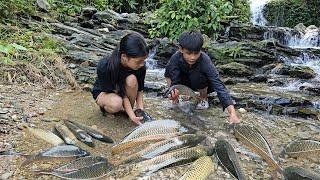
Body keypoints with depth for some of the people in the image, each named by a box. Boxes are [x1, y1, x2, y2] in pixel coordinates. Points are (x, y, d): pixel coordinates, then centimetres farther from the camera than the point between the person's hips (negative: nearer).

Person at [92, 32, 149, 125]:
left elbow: (139, 90, -12)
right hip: (103, 92, -3)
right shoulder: (104, 67, -35)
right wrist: (132, 116, -33)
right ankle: (104, 105, -1)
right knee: (116, 103, -37)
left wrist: (140, 110, -24)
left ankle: (129, 109, -8)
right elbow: (120, 93, -30)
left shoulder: (140, 67, -24)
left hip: (122, 89, 3)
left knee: (132, 79, -31)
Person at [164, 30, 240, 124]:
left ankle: (204, 98, -6)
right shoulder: (175, 58, -29)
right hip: (186, 82, 2)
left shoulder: (205, 61, -36)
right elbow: (175, 82, -28)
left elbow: (219, 85, -42)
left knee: (196, 76, -36)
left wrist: (232, 113, -51)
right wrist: (174, 94, -53)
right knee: (169, 70, -23)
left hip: (202, 84, -2)